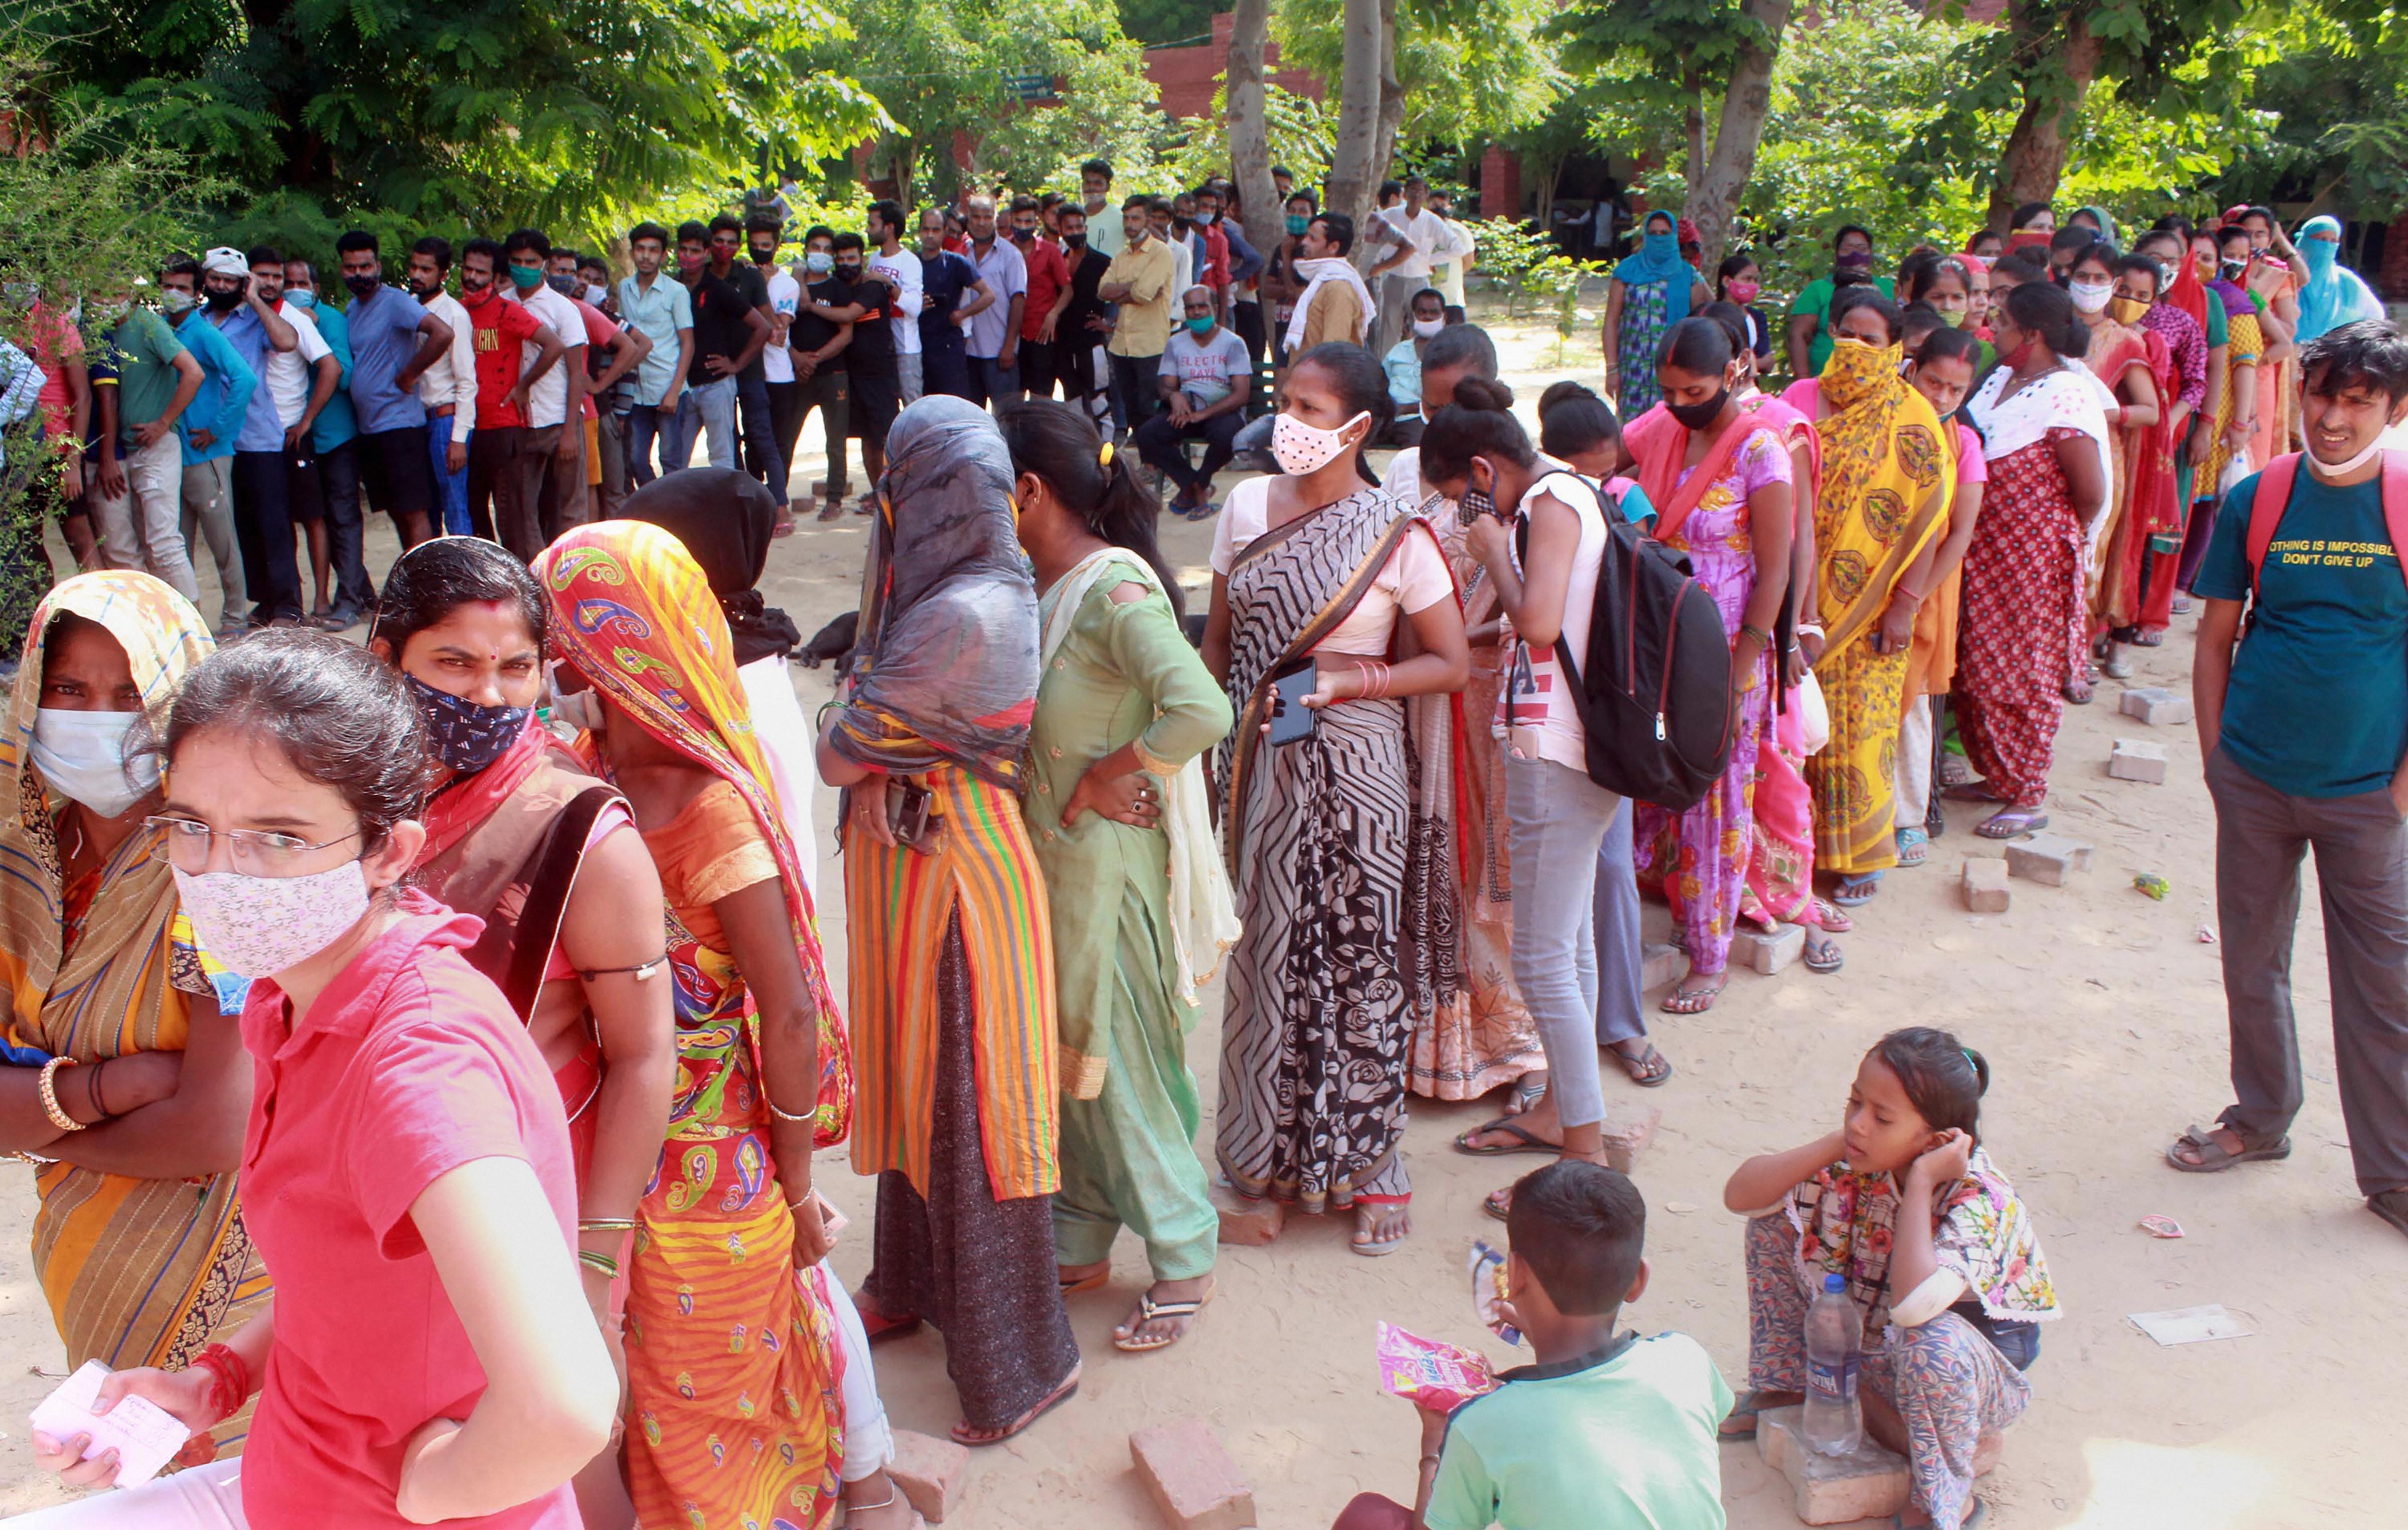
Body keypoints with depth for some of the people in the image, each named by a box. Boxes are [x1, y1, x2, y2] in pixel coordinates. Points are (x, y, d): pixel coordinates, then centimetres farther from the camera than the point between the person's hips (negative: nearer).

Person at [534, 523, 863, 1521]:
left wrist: (796, 1191, -14)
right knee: (658, 1372, 25)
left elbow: (791, 1015, -22)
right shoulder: (593, 761, -3)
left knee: (703, 1391, 15)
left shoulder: (713, 811, -26)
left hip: (710, 1166, -6)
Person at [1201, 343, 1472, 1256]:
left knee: (1360, 962, 5)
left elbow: (1453, 665, -6)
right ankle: (1272, 1156, 27)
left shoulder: (1396, 535, -9)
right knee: (1266, 956, 11)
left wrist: (1347, 682, -16)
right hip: (1262, 767, 4)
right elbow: (1217, 639, 11)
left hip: (1356, 768, -4)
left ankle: (1371, 1166, 20)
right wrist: (1214, 736, 4)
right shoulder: (1248, 506, 3)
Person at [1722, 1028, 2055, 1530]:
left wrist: (1920, 1183, -40)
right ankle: (1785, 1385, 12)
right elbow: (1739, 1195, -16)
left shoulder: (1980, 1201, -32)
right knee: (1775, 1219, -5)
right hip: (1872, 1347, 6)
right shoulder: (1861, 1164, -15)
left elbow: (1913, 1305, -49)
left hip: (1972, 1374, -6)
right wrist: (1834, 1144, -24)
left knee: (1932, 1341, -42)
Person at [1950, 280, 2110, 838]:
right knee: (1978, 667, 14)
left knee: (2021, 673, 1)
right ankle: (1999, 776, 30)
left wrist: (2061, 539, -3)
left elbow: (2092, 492, -19)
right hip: (1986, 552, 8)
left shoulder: (2066, 395, -19)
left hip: (2032, 560, -8)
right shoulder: (2002, 379, 6)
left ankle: (2029, 798, 13)